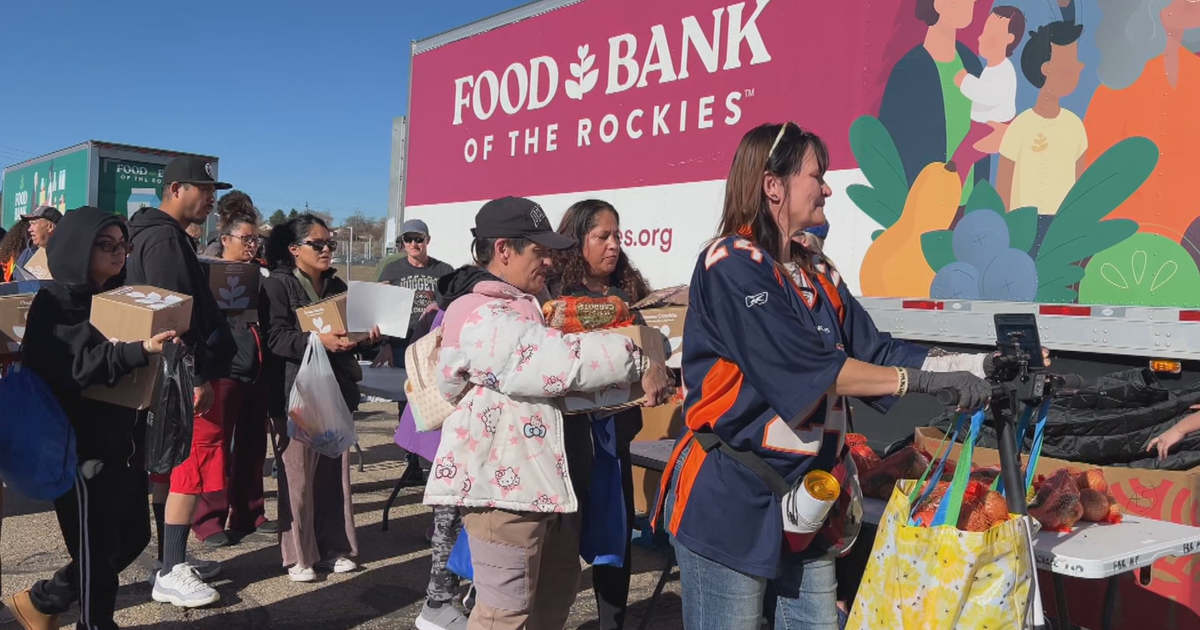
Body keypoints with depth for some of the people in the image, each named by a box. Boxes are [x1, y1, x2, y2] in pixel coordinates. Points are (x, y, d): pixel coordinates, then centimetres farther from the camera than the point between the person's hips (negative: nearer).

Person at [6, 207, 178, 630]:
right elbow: (81, 364, -30)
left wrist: (160, 339, 2)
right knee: (97, 549, 3)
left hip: (122, 441, 8)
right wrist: (141, 350, -45)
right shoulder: (55, 304, -12)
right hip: (79, 448, -8)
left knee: (132, 538, 16)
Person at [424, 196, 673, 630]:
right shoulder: (479, 317, -18)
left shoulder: (526, 304, 16)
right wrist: (637, 364, -23)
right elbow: (554, 358, -28)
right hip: (502, 483, -11)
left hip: (544, 478, 11)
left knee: (557, 589, 22)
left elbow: (549, 359, 26)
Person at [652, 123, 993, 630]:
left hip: (805, 499, 8)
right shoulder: (731, 265, -15)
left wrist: (981, 366, -1)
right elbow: (809, 369, -22)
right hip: (731, 501, -8)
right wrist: (925, 381, -19)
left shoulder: (818, 275, 10)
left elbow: (876, 352, 7)